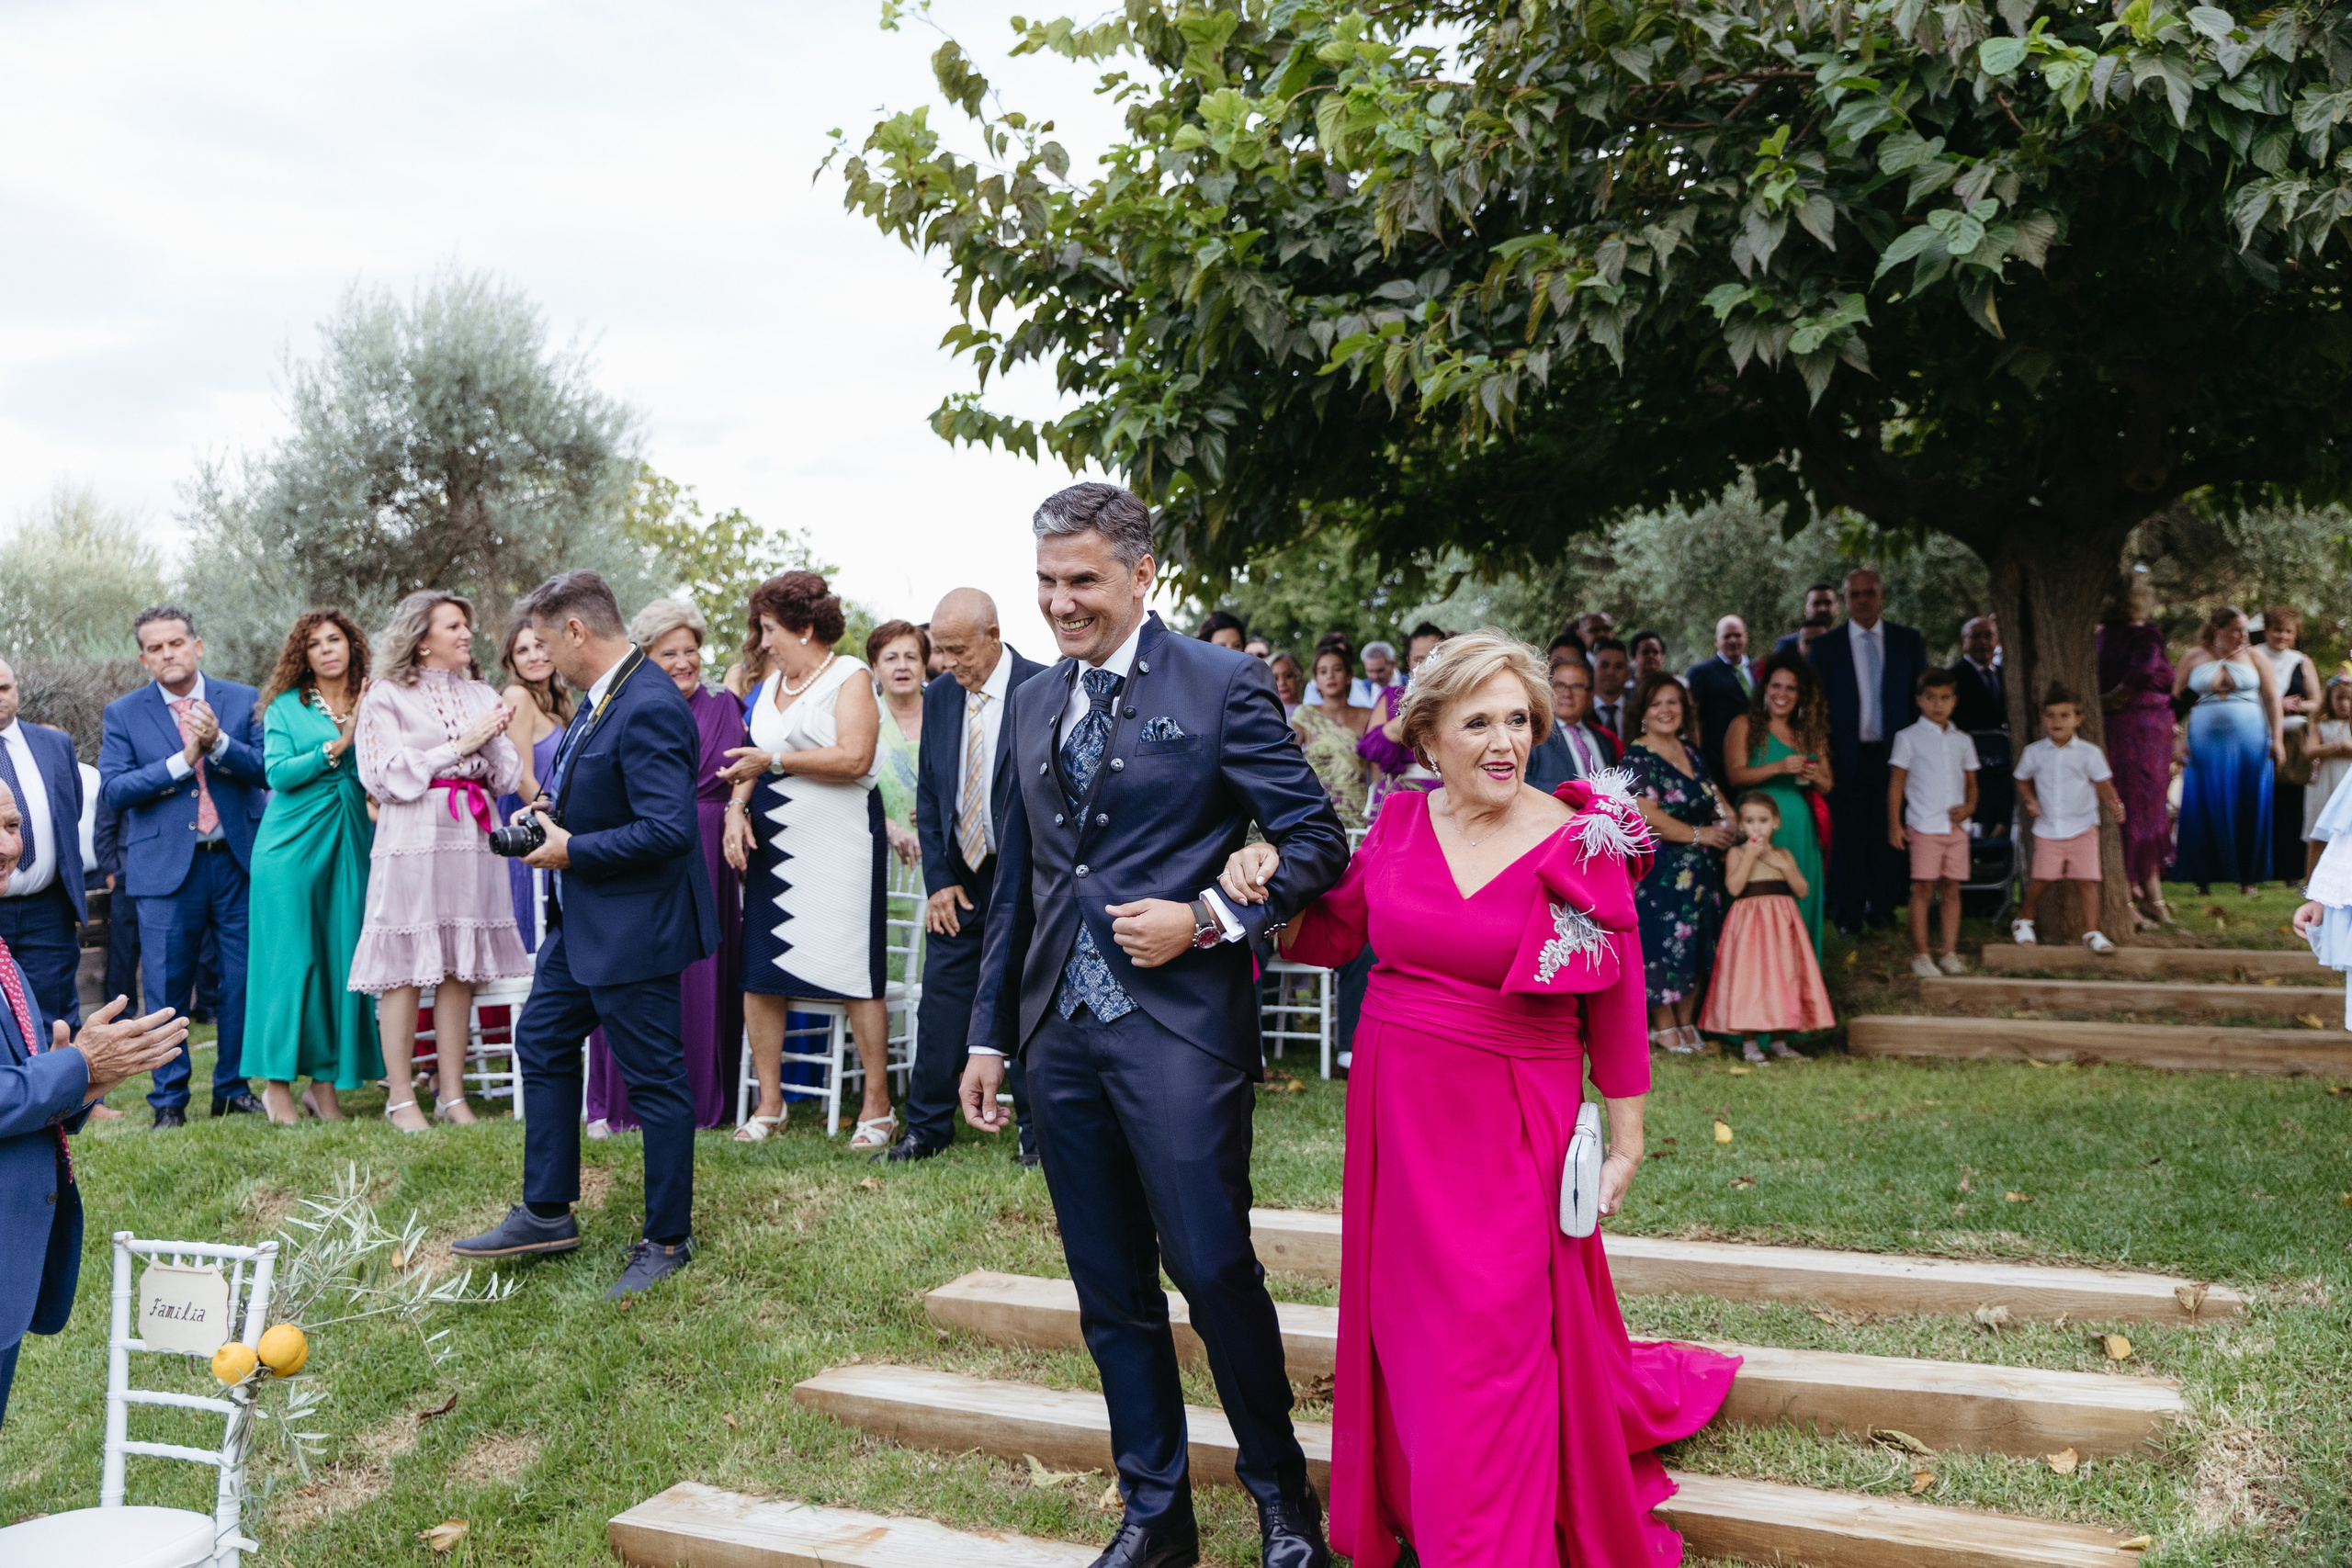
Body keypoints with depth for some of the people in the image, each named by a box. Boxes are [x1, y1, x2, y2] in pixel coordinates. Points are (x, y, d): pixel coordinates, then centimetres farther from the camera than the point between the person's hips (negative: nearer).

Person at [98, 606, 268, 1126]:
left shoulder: (244, 701, 7)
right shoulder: (123, 714, 5)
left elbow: (266, 770, -3)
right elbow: (113, 790, -5)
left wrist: (218, 742, -18)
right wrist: (182, 761, -14)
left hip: (237, 861, 1)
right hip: (165, 867, -1)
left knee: (242, 980, 5)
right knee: (166, 988, 2)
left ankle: (233, 1089, 17)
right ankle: (169, 1099, 13)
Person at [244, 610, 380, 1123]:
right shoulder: (286, 706, 5)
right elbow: (278, 773, -7)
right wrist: (338, 745, -12)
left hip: (351, 847, 2)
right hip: (292, 845, -2)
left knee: (343, 958, 1)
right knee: (291, 959, -2)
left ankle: (326, 1082, 8)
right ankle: (277, 1080, 6)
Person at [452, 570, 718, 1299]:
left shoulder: (649, 708, -24)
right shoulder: (603, 696, 8)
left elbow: (668, 828, -29)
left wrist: (572, 850, -19)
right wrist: (557, 805, 5)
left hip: (632, 928, -11)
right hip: (580, 919, 11)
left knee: (655, 1080, 1)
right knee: (542, 1042, 18)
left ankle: (668, 1240, 16)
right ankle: (546, 1214, 31)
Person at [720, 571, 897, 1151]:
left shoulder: (849, 676, -3)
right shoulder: (771, 683, 18)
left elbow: (855, 758, -16)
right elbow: (755, 759, 20)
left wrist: (774, 760, -11)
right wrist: (737, 805, 0)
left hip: (835, 842, -7)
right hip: (772, 843, 7)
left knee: (853, 969, -6)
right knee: (758, 971, 3)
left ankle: (878, 1108, 1)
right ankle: (769, 1103, 14)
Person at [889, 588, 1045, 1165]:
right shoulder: (938, 696, 6)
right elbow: (929, 794, 10)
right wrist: (938, 879, 2)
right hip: (958, 875, 4)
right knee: (941, 994, 5)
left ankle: (1036, 1131, 14)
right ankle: (927, 1127, 15)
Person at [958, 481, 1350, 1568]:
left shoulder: (1221, 685, -5)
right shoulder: (1032, 702, 13)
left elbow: (1316, 843, -5)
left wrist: (1207, 918, -17)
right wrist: (990, 1031, 15)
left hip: (1178, 1028, -6)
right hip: (1062, 1033, 6)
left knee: (1214, 1272, -2)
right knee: (1110, 1294, 13)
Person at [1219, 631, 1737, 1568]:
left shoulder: (1580, 842, -11)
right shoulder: (1401, 823, 0)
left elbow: (1615, 1001, -5)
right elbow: (1327, 938, 10)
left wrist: (1626, 1141, -3)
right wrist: (1273, 881, -9)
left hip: (1512, 1125, -4)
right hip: (1396, 1114, 4)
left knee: (1490, 1344, 0)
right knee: (1408, 1331, 17)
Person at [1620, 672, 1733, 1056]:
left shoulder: (1691, 751, 12)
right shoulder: (1638, 757, -10)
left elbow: (1711, 796, 22)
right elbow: (1646, 814, -18)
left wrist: (1724, 824, 2)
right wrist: (1698, 834, -13)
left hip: (1701, 867, 7)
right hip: (1660, 866, -7)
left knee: (1697, 944, 9)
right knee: (1663, 942, -3)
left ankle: (1686, 1021, 20)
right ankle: (1664, 1027, 9)